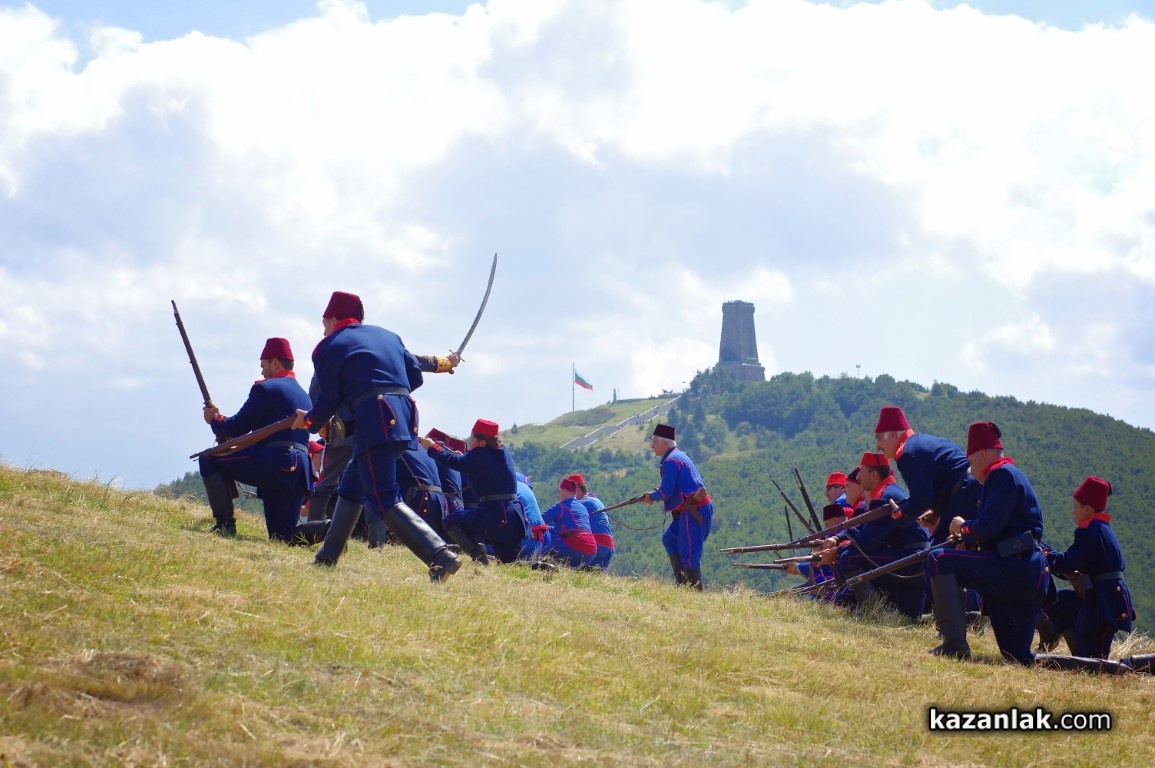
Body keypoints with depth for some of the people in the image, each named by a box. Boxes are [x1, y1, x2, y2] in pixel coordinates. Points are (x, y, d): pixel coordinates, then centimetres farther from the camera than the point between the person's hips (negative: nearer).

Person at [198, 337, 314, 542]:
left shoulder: (265, 388, -2)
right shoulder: (303, 394, 24)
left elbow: (238, 427, -3)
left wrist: (214, 420, 19)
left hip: (273, 465, -8)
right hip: (299, 470, 8)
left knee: (210, 460, 3)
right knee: (284, 538, 12)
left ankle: (224, 523, -5)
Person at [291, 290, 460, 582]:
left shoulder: (328, 348, 7)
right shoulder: (387, 335, 24)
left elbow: (327, 401, 4)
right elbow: (415, 376, 19)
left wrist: (310, 420, 24)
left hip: (374, 423, -8)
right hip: (404, 420, 8)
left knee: (385, 499, -12)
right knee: (352, 484, 23)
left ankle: (441, 557, -30)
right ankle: (328, 556, 27)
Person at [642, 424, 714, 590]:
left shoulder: (670, 461, -13)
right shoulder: (679, 456, 19)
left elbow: (666, 492, -17)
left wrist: (652, 497, 2)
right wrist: (654, 494, 12)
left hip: (693, 512, -11)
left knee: (688, 553, -7)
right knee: (669, 539, 19)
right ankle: (682, 580, 18)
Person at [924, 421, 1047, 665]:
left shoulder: (1001, 474, -7)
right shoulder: (1013, 475, 24)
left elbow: (987, 527, -17)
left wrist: (962, 526, 2)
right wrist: (967, 536, 17)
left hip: (1013, 569, -10)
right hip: (1028, 577, 10)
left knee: (939, 560, -13)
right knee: (1019, 660, 13)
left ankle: (954, 645, -18)